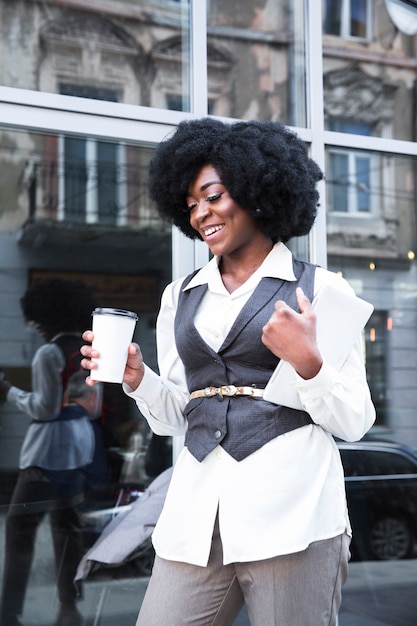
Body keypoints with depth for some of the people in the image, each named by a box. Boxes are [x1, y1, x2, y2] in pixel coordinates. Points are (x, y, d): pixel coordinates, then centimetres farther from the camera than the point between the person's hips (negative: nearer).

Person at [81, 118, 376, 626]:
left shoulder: (321, 289, 2)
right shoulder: (180, 298, 14)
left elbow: (355, 422, -1)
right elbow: (176, 417, 15)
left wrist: (306, 361, -17)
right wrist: (135, 377, -2)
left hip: (292, 517, -3)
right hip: (195, 518, 4)